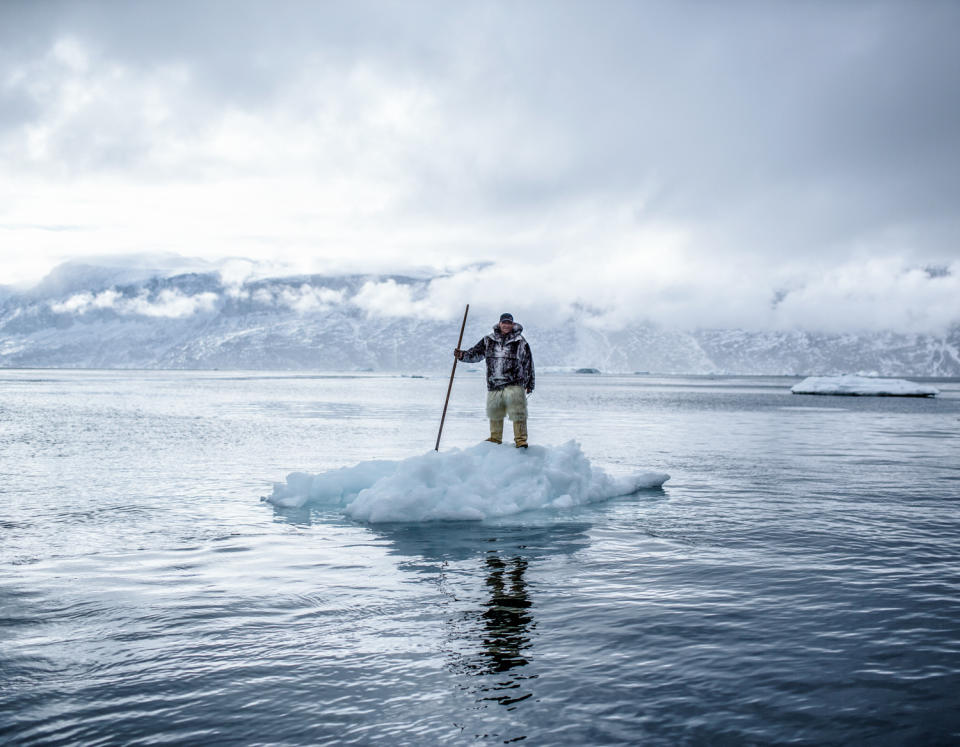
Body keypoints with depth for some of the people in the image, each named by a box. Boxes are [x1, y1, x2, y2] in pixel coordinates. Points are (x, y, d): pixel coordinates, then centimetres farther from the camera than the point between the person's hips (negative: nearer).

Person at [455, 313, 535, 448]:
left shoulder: (521, 342, 3)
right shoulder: (489, 340, 9)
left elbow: (528, 364, 8)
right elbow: (475, 353, 10)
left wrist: (529, 384, 10)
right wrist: (462, 355, -10)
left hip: (514, 385, -3)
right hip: (494, 385, 3)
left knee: (518, 413, -10)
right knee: (494, 414, 13)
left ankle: (520, 440, -1)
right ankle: (495, 438, 28)